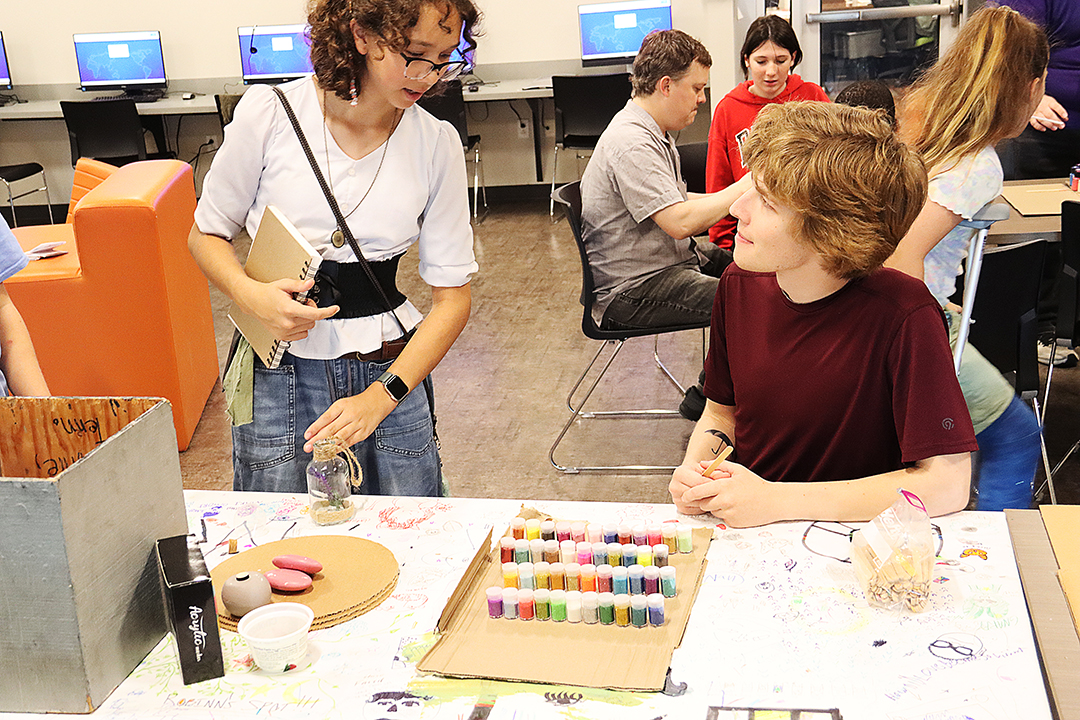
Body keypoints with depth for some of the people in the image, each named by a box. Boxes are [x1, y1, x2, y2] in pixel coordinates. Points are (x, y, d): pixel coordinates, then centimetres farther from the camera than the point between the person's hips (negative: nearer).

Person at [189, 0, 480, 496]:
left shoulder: (437, 144, -4)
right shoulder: (269, 112, -8)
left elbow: (452, 297, -3)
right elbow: (206, 235, 4)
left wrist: (380, 398, -14)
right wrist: (251, 294, -17)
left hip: (391, 373, 2)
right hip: (280, 375, -1)